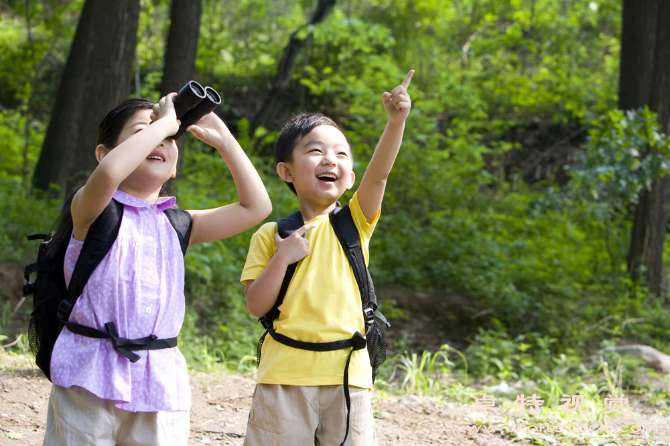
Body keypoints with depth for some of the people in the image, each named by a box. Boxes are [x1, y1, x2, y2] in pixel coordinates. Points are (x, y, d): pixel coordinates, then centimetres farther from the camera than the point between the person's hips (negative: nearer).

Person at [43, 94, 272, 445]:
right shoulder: (94, 212, -2)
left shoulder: (174, 225, 14)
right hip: (91, 379, -4)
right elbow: (108, 172, -26)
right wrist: (163, 123, -14)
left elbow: (255, 207, 16)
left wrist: (223, 139, 13)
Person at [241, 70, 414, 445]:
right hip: (285, 375, -1)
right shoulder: (270, 236, 5)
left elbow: (378, 174, -10)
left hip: (346, 376, 1)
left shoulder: (354, 223, 7)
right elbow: (256, 306, -1)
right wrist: (282, 258, -14)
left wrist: (396, 122, -25)